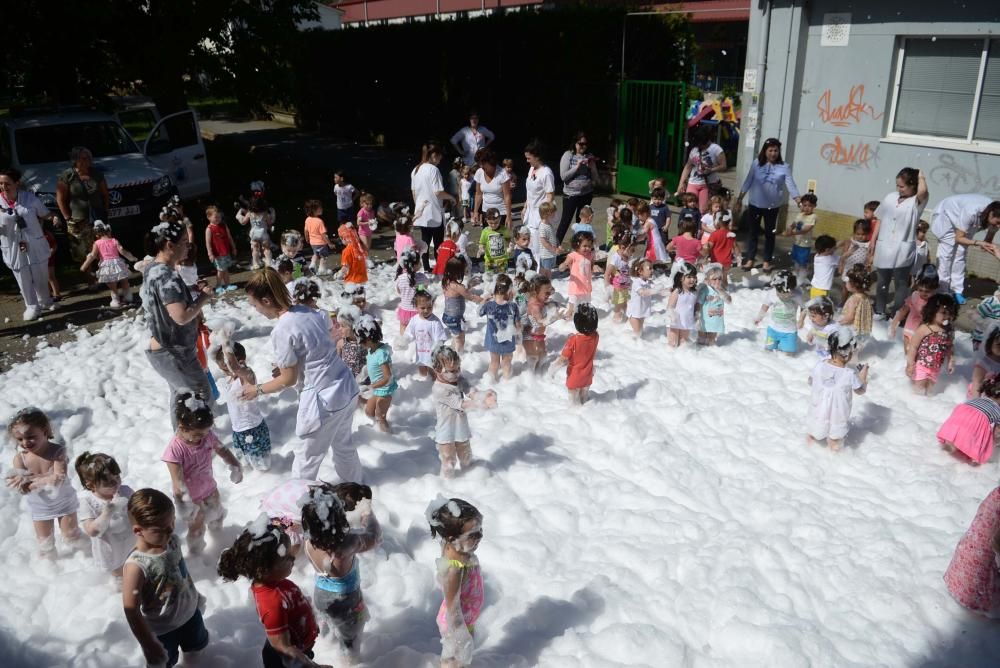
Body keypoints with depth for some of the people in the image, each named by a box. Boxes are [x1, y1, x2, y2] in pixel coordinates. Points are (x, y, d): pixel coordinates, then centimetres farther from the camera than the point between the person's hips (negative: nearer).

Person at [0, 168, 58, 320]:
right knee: (24, 282, 8)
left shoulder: (30, 198, -8)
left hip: (36, 246, 0)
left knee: (41, 278, 14)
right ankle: (32, 306, 23)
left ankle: (45, 301, 36)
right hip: (13, 250, 0)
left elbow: (44, 214, 4)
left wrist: (53, 218, -18)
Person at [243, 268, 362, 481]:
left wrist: (257, 389, 3)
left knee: (306, 456, 15)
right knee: (344, 444, 29)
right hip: (348, 388, 8)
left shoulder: (281, 332, -21)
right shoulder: (310, 313, 2)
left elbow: (289, 380, -11)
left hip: (323, 400, -8)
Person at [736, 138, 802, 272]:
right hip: (755, 204, 1)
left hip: (772, 206, -1)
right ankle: (750, 259, 20)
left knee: (770, 233, 9)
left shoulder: (784, 167, -5)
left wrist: (798, 200, -24)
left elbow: (790, 184, -12)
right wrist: (739, 199, 1)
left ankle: (767, 261, 20)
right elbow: (748, 182, 1)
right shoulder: (757, 164, -3)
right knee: (753, 231, 9)